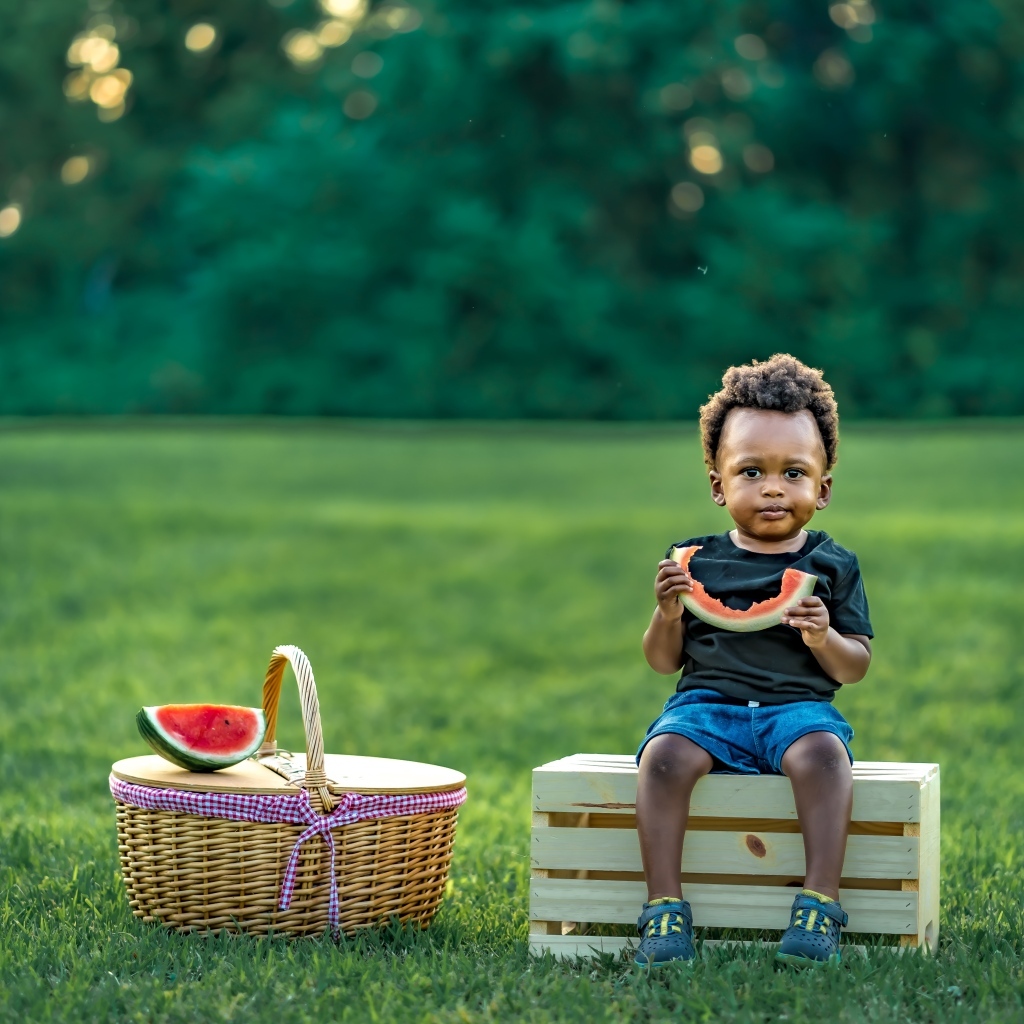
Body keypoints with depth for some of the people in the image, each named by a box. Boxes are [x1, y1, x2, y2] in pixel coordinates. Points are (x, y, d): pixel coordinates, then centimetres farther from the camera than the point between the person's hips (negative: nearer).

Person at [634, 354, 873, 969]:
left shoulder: (832, 566, 8)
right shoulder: (697, 562, 10)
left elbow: (856, 668, 7)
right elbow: (664, 662, 13)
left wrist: (823, 638, -14)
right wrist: (668, 614, -8)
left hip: (800, 705, -1)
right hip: (707, 704, 1)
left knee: (822, 752, -36)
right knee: (664, 755, -31)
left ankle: (821, 903, -33)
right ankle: (665, 906, -28)